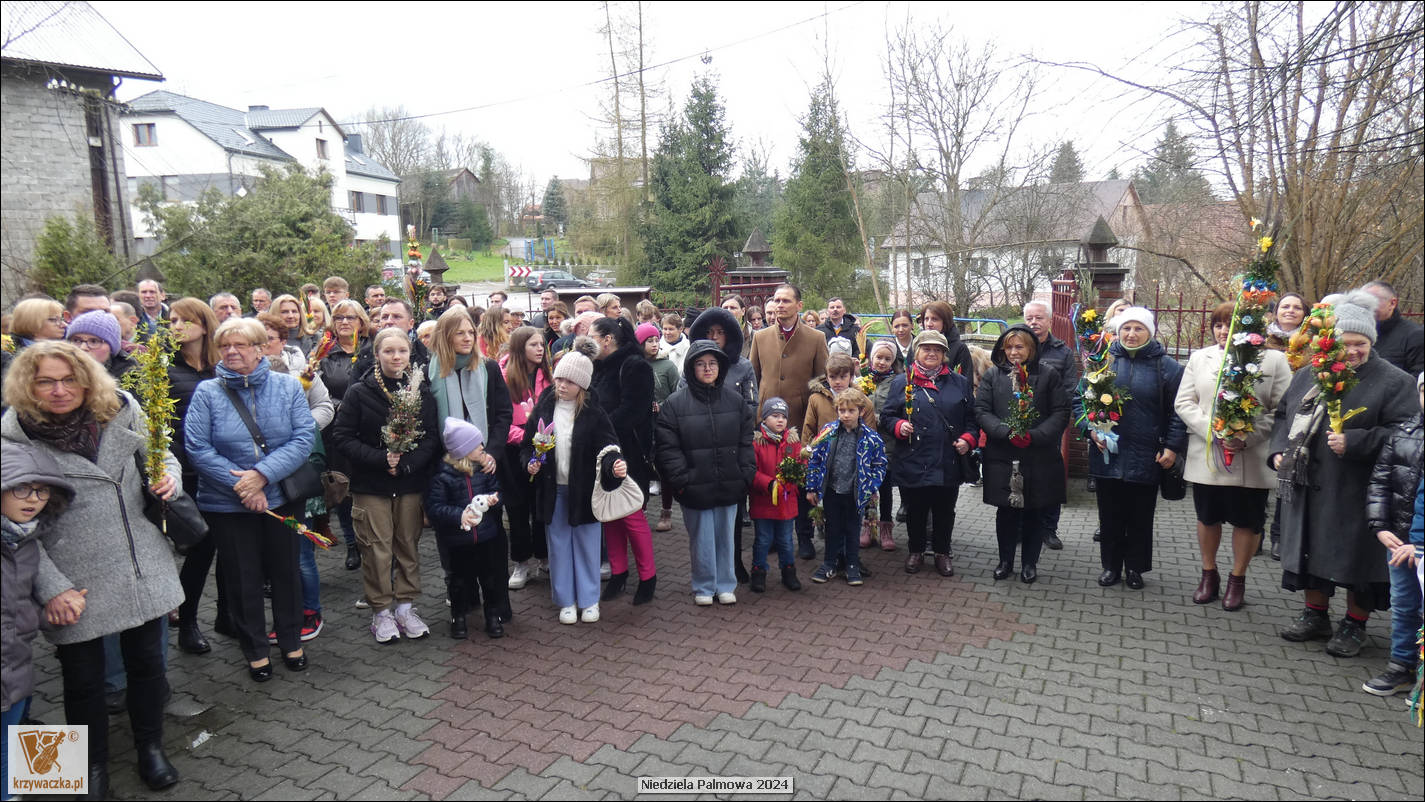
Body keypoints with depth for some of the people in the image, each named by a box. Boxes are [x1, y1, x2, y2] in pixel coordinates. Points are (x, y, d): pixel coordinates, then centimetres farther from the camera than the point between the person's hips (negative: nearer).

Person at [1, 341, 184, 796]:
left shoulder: (121, 409, -1)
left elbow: (159, 454, 16)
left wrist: (168, 477, -8)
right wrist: (51, 587, -12)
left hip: (142, 566, 2)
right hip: (75, 583, -2)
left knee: (146, 661, 14)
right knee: (83, 678, 12)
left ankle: (151, 748, 36)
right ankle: (93, 764, 35)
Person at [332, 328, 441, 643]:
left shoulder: (421, 390, 3)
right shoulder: (360, 392, -3)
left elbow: (432, 438, 0)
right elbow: (342, 436, -7)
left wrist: (406, 463, -14)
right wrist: (380, 459, -17)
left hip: (411, 483, 2)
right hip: (371, 485, -2)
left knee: (409, 544, 9)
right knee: (377, 548, 2)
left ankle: (405, 606, 24)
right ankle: (381, 611, 18)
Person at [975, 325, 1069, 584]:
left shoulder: (1048, 375, 1)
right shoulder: (992, 375, 4)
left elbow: (1061, 413, -2)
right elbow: (981, 410, -3)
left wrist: (1034, 436, -16)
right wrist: (1007, 433, -17)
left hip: (1040, 458, 0)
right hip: (1002, 457, 1)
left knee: (1034, 512, 10)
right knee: (1006, 511, 9)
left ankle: (1030, 562, 26)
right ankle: (1005, 560, 25)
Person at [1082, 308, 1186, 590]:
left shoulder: (1167, 366, 0)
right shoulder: (1106, 361, 4)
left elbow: (1177, 411, 0)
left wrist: (1172, 446, -7)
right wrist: (1090, 429, -6)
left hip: (1146, 458, -1)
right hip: (1107, 454, 1)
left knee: (1141, 518, 11)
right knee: (1110, 515, 10)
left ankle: (1135, 568, 26)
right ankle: (1111, 565, 25)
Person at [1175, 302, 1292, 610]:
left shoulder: (1273, 360, 0)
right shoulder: (1199, 358, 7)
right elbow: (1184, 403, 2)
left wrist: (1247, 438, -17)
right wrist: (1213, 432, -13)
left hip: (1251, 459, -2)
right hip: (1207, 455, 2)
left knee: (1247, 520, 9)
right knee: (1208, 517, 13)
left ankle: (1237, 579, 25)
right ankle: (1209, 575, 29)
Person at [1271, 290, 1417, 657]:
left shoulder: (1393, 381, -6)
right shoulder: (1307, 375, 9)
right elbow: (1284, 415, 19)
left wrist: (1354, 442, -23)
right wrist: (1279, 449, 4)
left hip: (1357, 493, -5)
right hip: (1308, 488, 5)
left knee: (1357, 555, 5)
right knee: (1311, 548, 15)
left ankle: (1355, 625, 24)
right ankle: (1315, 615, 33)